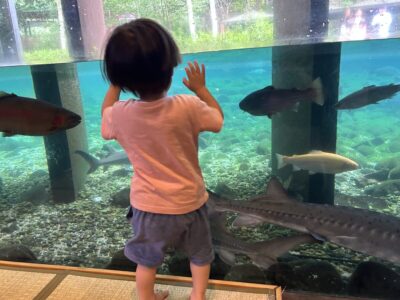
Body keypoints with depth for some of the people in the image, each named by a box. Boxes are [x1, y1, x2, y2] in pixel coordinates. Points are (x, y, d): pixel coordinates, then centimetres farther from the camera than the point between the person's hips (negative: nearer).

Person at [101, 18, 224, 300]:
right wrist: (201, 88, 6)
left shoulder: (120, 114, -17)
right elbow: (218, 120, -4)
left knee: (147, 260, 25)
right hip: (189, 202, 0)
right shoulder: (188, 107, -24)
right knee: (200, 253, 27)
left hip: (148, 206, 1)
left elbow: (105, 121, 8)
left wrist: (114, 86, 15)